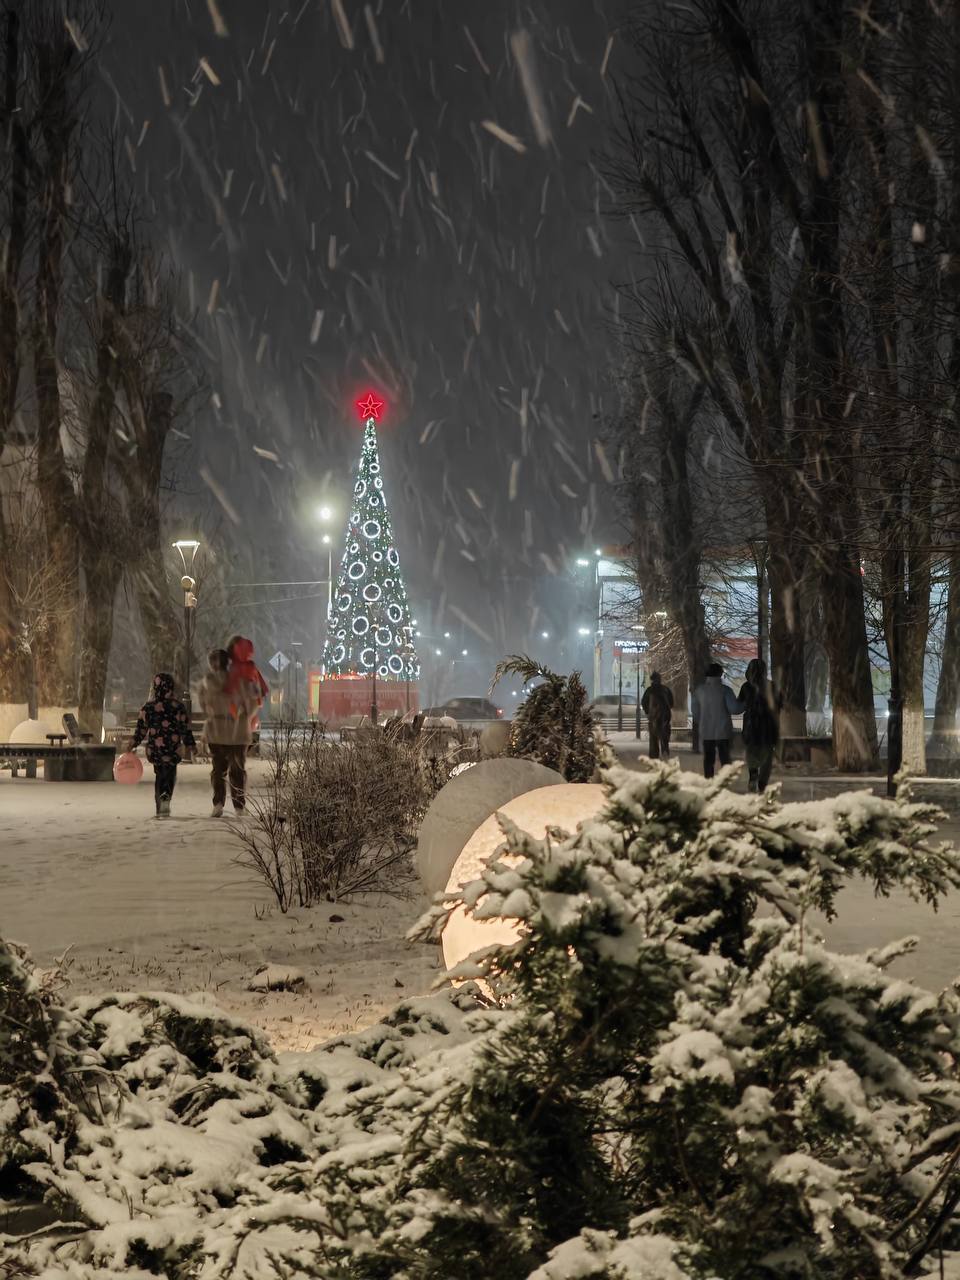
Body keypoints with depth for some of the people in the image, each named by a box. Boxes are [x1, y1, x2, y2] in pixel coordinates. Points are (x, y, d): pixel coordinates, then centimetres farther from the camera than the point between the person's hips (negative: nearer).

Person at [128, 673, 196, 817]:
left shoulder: (148, 707, -2)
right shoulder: (178, 706, -6)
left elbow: (141, 728, 2)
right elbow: (186, 727, -3)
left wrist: (132, 745, 12)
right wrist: (190, 744, 5)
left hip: (154, 749, 2)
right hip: (173, 749, -2)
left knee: (159, 774, 17)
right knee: (170, 774, 10)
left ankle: (161, 808, 16)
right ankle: (166, 797, -17)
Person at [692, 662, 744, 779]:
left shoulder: (699, 690, 2)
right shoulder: (725, 690, -11)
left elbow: (696, 712, 8)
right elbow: (734, 709, -16)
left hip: (706, 731, 3)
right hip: (723, 730, -3)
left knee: (708, 759, 7)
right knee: (725, 759, 5)